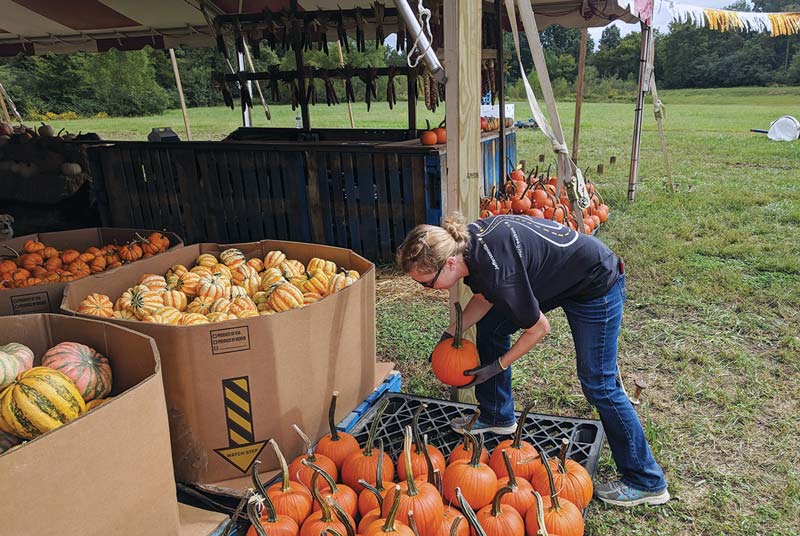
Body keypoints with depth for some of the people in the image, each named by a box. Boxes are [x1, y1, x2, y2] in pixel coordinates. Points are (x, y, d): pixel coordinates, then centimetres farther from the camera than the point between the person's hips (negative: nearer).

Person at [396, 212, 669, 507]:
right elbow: (484, 298, 5)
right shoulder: (464, 241, -12)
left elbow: (539, 328, -21)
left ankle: (646, 482, 13)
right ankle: (497, 416, 29)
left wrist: (498, 366, -11)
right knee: (490, 328, 11)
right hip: (556, 274, 9)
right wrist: (450, 333, -3)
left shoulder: (495, 270, -37)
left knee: (598, 383, -3)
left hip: (597, 285, -9)